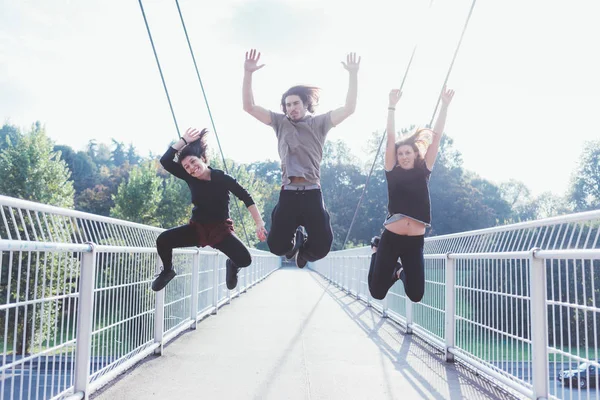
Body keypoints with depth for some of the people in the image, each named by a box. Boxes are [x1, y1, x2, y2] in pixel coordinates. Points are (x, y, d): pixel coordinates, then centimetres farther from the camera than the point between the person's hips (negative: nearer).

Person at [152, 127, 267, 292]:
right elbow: (165, 161, -16)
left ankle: (232, 266, 16)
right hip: (197, 227, 3)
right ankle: (168, 271, 14)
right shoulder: (190, 178, -9)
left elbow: (247, 198, -17)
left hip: (220, 229, -3)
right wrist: (184, 140, -21)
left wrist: (259, 223, -24)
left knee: (244, 260, -26)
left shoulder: (222, 178, -18)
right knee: (163, 240, -20)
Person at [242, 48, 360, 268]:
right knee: (276, 246, -4)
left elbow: (349, 108, -3)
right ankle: (294, 238, 33)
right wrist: (248, 73, -9)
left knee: (322, 246, -4)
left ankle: (304, 250, 32)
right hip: (288, 193, 1)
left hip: (312, 193, -1)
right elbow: (249, 106, 3)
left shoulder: (319, 123, 8)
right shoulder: (280, 122, 11)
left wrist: (353, 75, -11)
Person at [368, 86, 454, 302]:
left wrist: (445, 105, 1)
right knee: (377, 291, -1)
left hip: (416, 240, 2)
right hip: (391, 238, -1)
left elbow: (436, 136, 3)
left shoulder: (424, 171, 7)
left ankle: (401, 272, 36)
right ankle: (386, 263, 31)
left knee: (416, 295, 4)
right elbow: (391, 138, -2)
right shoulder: (392, 171, 3)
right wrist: (392, 106, -6)